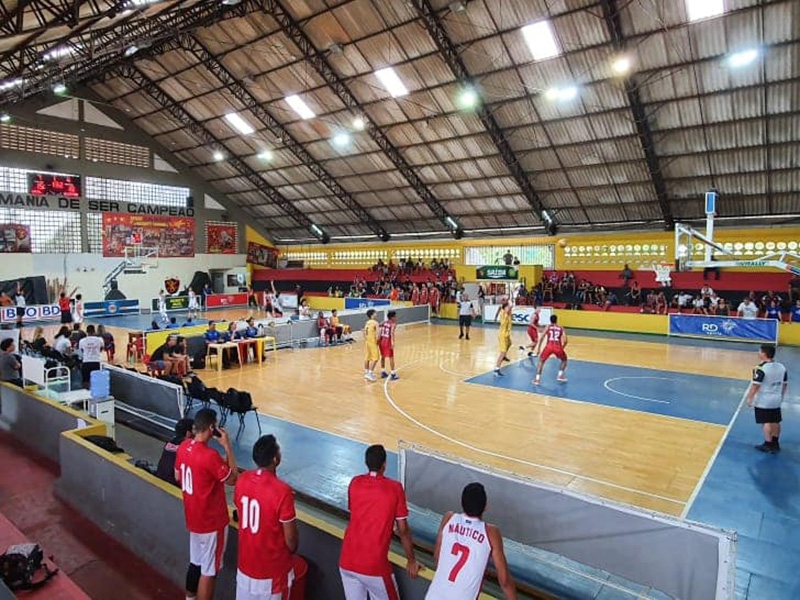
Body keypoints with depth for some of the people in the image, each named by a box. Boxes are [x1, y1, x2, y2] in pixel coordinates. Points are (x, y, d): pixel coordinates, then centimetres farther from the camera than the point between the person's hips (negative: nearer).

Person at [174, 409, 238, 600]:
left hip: (193, 518, 8)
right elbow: (232, 479, -18)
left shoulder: (183, 447, -6)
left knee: (196, 562, 27)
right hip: (211, 521, -8)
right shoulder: (210, 456, -31)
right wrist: (227, 447, -19)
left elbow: (178, 477, 9)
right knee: (209, 570, 8)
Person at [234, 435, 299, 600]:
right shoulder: (282, 491, -30)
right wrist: (292, 549, 3)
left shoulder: (242, 480, -11)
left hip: (246, 562, 6)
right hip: (273, 568, -5)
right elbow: (290, 538, -19)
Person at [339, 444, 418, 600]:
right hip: (374, 565, -4)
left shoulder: (355, 483, 2)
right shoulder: (395, 488, -8)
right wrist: (411, 561, 11)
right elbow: (403, 530, -2)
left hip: (347, 561, 4)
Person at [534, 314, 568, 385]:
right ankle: (560, 376, 24)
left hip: (549, 346, -1)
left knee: (541, 361, 18)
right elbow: (565, 341, 7)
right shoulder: (561, 328, 18)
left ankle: (537, 379, 7)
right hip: (558, 347, 1)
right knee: (564, 360, 31)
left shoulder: (548, 327, 16)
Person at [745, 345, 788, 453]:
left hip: (763, 401, -7)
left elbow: (755, 385, -22)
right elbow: (785, 384, 11)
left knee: (766, 423, 2)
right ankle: (775, 444, 28)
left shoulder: (761, 369, -22)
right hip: (776, 400, 7)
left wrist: (749, 398, -13)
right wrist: (781, 396, 23)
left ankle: (768, 445, 8)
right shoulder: (782, 367, 1)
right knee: (775, 422, 17)